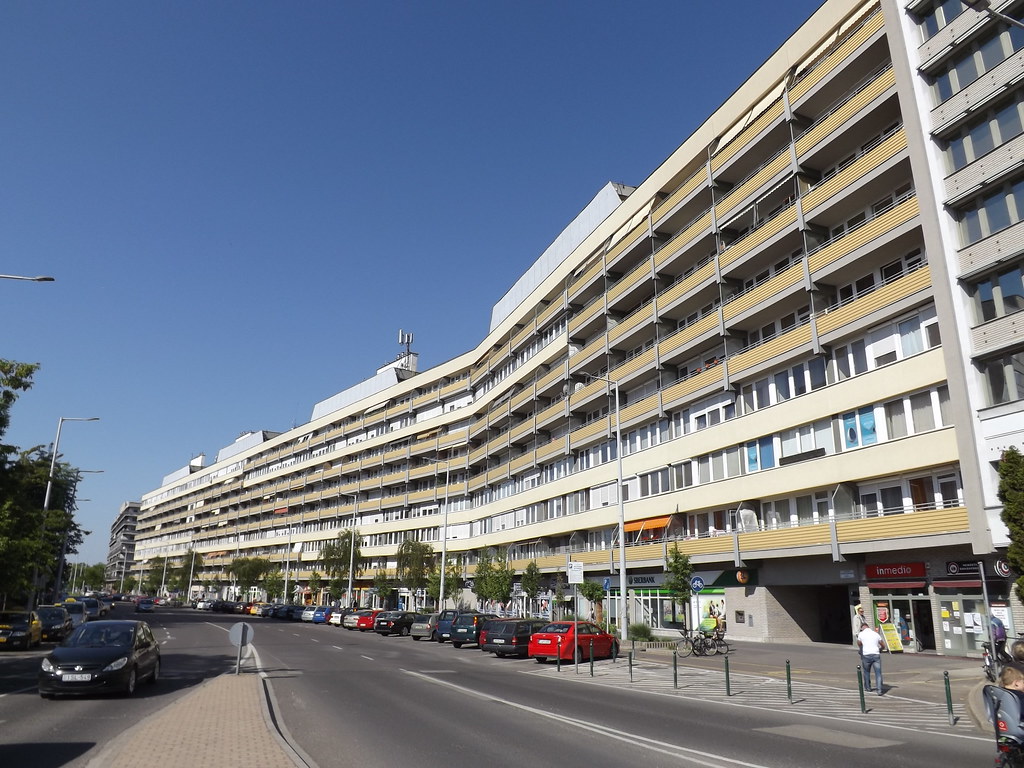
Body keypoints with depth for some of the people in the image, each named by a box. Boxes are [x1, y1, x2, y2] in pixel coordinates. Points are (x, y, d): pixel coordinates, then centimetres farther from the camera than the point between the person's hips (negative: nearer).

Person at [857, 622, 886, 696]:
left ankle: (867, 687, 28)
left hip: (866, 655, -1)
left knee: (866, 672, 18)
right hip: (876, 655, 1)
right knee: (878, 673, 2)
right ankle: (879, 690, -9)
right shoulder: (876, 634, 10)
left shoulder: (861, 634, 4)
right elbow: (883, 645, 19)